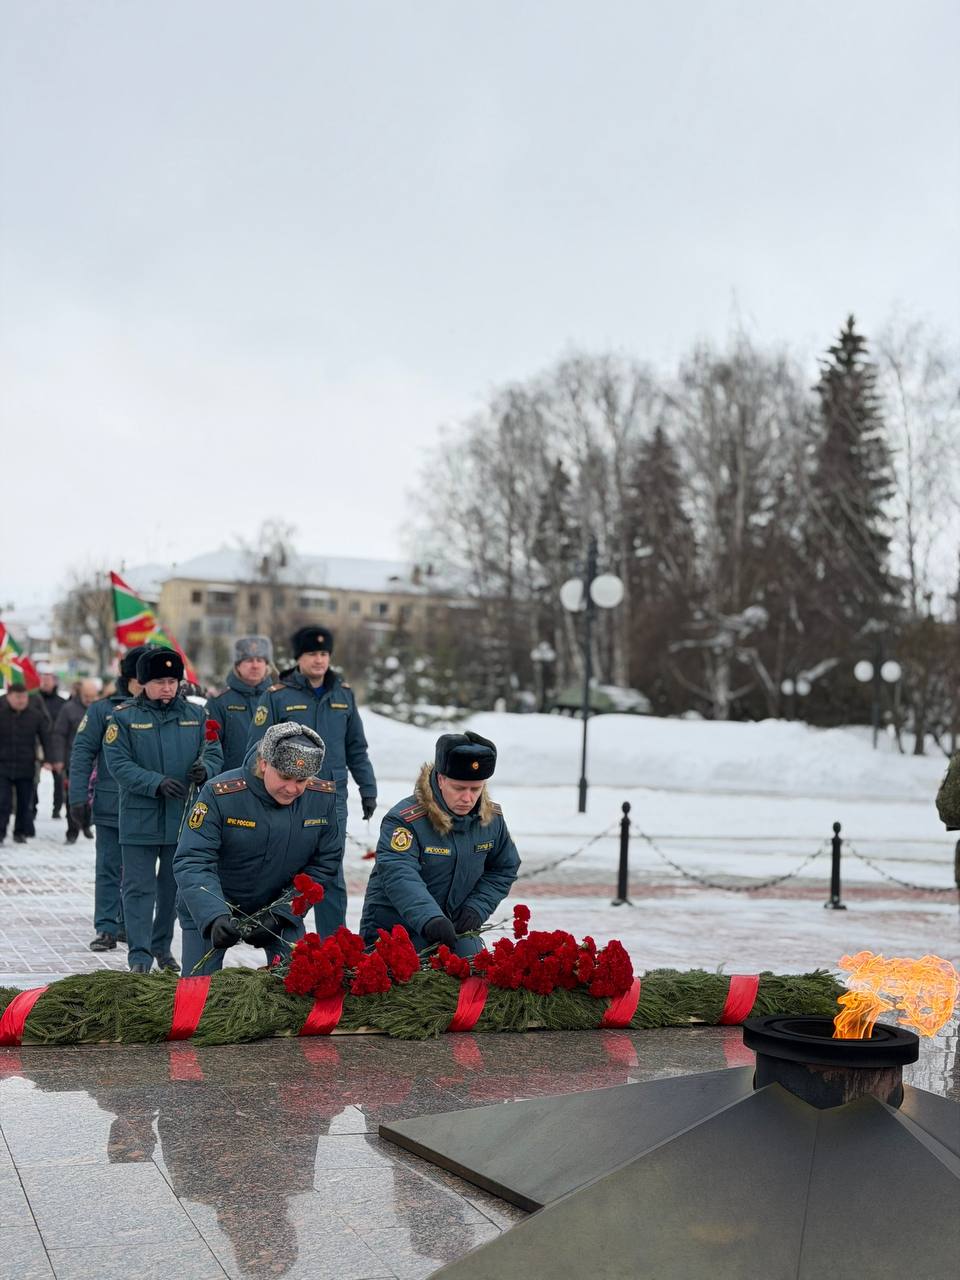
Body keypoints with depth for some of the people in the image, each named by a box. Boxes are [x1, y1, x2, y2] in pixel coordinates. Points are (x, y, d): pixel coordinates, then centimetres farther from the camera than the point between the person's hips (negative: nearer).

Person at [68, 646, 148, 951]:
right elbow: (82, 753, -1)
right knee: (109, 870, 2)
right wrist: (78, 797, -7)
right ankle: (106, 929, 6)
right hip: (111, 806, -2)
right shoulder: (104, 709, 1)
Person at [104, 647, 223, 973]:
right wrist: (157, 783, -23)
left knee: (174, 886, 14)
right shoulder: (124, 717, -3)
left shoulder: (196, 714, 7)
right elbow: (118, 764, -11)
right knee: (139, 888, -1)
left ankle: (162, 947, 29)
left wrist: (205, 769, -17)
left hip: (184, 817, 4)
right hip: (140, 820, -3)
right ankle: (139, 955, 3)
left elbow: (214, 752, 7)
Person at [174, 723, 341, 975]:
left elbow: (324, 865, -7)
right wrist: (214, 916, -43)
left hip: (281, 908, 3)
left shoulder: (323, 797, -15)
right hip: (210, 907, -2)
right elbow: (192, 862, -28)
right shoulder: (220, 794, -26)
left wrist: (280, 914, -17)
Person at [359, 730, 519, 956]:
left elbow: (504, 869, 13)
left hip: (455, 928, 5)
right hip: (393, 927, -5)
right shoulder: (404, 820, -20)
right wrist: (430, 918, -49)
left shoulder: (491, 819, 0)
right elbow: (398, 874, -33)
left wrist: (477, 908, -4)